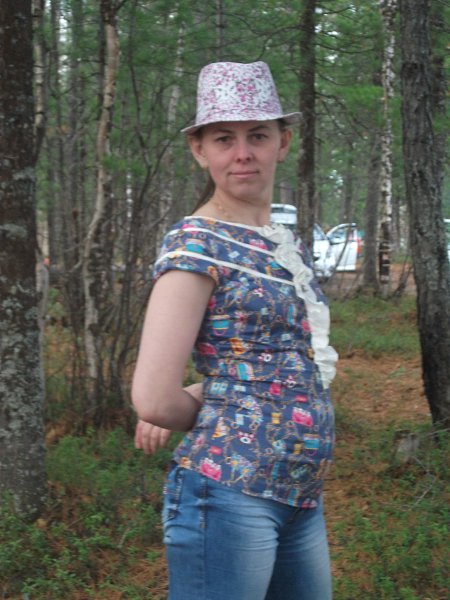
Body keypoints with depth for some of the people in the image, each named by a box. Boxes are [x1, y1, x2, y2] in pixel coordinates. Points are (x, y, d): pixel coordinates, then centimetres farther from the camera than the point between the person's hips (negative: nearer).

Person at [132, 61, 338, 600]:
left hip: (303, 496, 8)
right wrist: (211, 415, 2)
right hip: (229, 492, -7)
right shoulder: (196, 242, -11)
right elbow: (154, 398, -17)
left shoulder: (288, 246, 12)